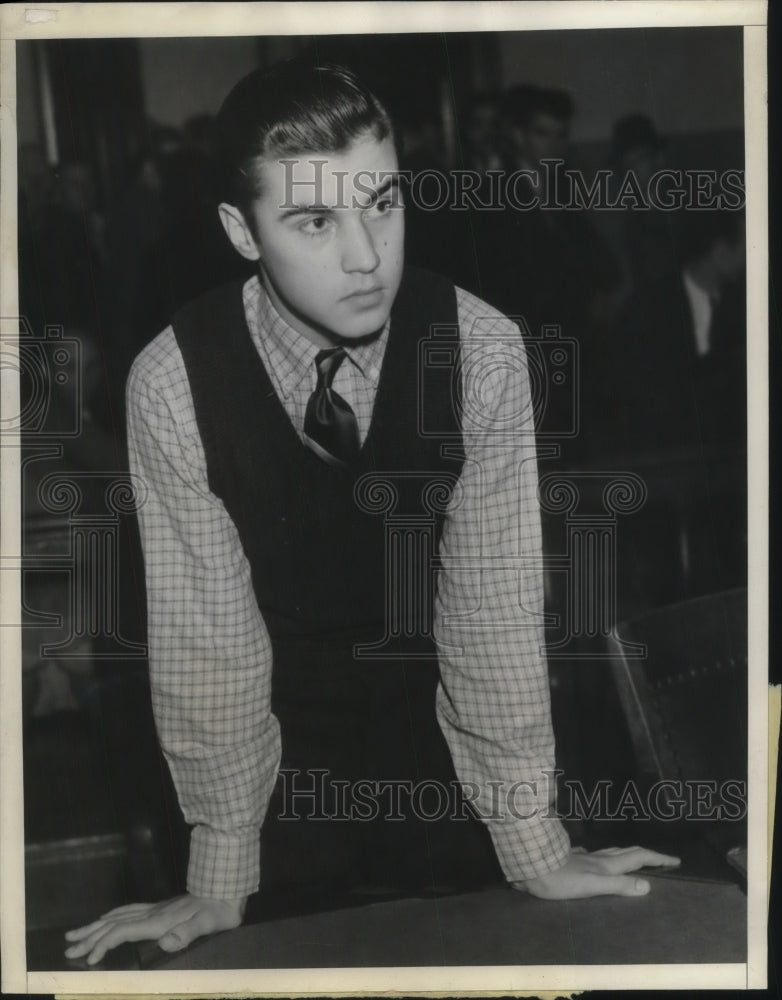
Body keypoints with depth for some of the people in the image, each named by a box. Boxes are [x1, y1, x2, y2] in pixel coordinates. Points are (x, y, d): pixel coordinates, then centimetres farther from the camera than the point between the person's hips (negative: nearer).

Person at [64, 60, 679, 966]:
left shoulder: (480, 348, -19)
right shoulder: (172, 383, -20)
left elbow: (494, 598, -17)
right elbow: (206, 628, -16)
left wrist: (538, 851, -14)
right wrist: (220, 882, -11)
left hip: (450, 761, 1)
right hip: (282, 765, 0)